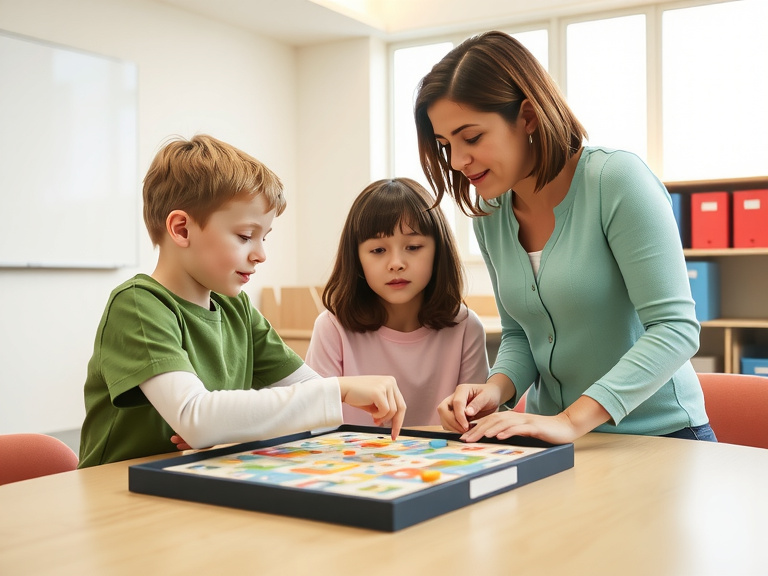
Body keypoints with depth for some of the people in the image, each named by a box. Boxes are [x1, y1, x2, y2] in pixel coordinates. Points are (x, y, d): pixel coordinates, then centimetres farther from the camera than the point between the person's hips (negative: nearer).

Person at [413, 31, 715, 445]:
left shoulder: (616, 180, -16)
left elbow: (675, 329, -20)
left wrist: (571, 421, -28)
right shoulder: (489, 214, 3)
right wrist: (496, 388, -10)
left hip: (657, 437, -5)